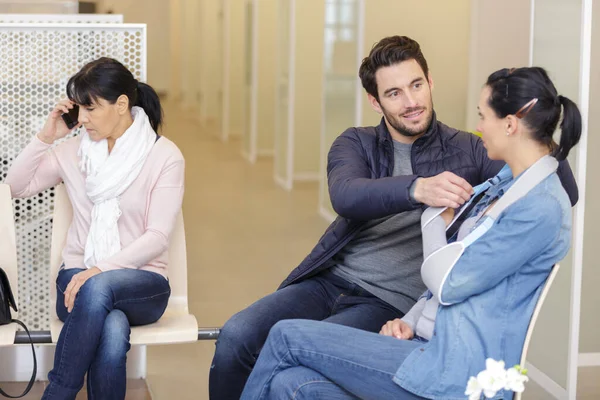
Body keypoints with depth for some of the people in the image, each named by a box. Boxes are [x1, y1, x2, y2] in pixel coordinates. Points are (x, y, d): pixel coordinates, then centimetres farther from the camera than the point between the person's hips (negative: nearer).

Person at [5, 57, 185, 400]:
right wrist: (46, 137, 2)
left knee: (99, 287, -39)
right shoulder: (74, 150, 9)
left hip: (141, 284, -1)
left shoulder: (164, 156, -4)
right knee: (112, 331, -36)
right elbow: (17, 186, 15)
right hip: (80, 277, 2)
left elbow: (157, 237, -11)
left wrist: (101, 270, -25)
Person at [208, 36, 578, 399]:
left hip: (392, 304, -3)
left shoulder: (467, 151, 3)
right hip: (330, 281, 4)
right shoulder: (356, 143, 8)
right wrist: (417, 188, -35)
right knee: (237, 336, -19)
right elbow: (345, 196, -16)